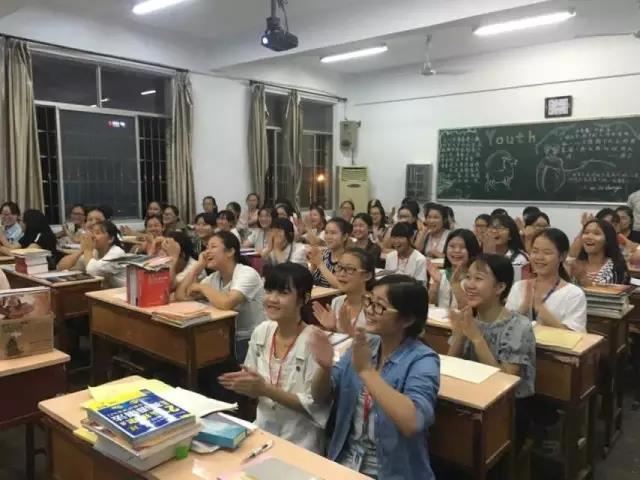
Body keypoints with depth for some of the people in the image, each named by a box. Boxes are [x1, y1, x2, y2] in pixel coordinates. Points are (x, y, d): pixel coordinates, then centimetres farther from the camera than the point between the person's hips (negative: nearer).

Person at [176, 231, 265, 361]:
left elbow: (226, 303, -32)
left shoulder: (247, 274, -16)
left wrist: (201, 287, -16)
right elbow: (180, 296, 1)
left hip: (250, 342, -7)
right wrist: (199, 266, -2)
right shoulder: (214, 278, 7)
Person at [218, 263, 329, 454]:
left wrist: (266, 389, -23)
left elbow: (316, 405, -17)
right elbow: (252, 381, 10)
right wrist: (242, 384, -12)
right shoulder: (261, 331, -1)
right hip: (263, 431, 5)